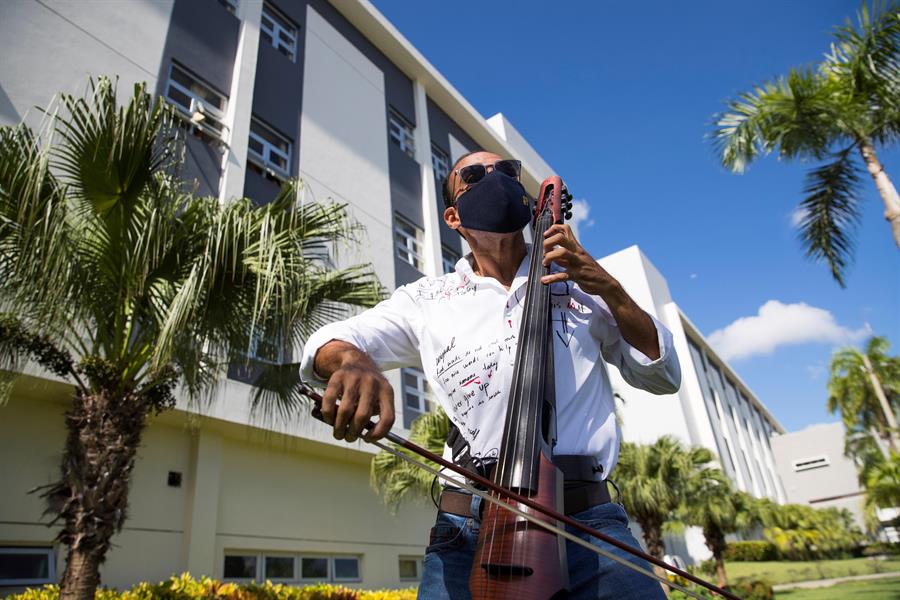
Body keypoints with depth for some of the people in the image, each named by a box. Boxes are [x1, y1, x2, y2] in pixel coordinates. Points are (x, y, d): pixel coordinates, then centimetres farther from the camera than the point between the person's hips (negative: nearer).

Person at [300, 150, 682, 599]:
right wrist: (351, 358, -23)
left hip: (585, 518, 1)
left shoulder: (578, 281, 12)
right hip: (467, 528, 0)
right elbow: (326, 343, 1)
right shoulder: (428, 299, 10)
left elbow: (661, 375, 13)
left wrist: (610, 288, -2)